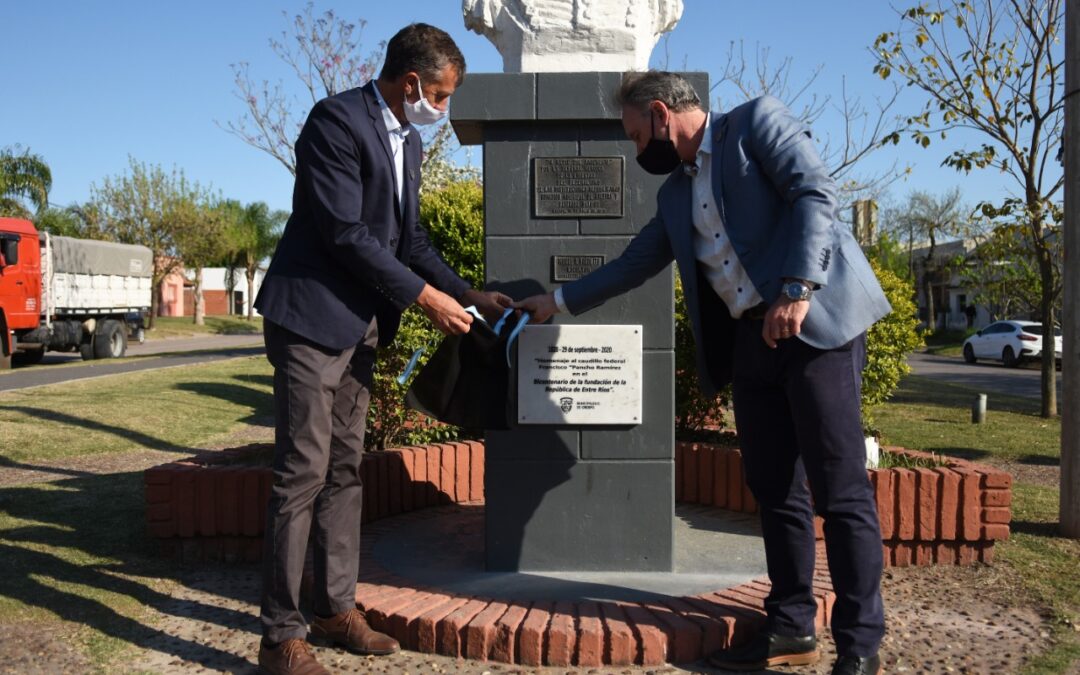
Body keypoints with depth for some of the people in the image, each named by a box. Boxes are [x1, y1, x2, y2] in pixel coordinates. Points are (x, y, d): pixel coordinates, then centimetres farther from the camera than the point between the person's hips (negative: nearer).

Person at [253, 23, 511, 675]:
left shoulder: (407, 140, 14)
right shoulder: (336, 120, -14)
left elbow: (409, 237, 18)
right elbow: (344, 233, -20)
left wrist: (467, 292, 9)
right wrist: (423, 295, -17)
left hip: (360, 327, 9)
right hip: (313, 319, -9)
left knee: (345, 469, 13)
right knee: (303, 474, -6)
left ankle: (337, 607, 23)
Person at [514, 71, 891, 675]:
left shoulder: (757, 122, -1)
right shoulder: (676, 193, 20)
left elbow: (816, 193, -13)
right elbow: (633, 263, 28)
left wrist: (796, 291, -22)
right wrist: (559, 301, 31)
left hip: (817, 324, -8)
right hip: (749, 342, 8)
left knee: (841, 490, -5)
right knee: (775, 490, 10)